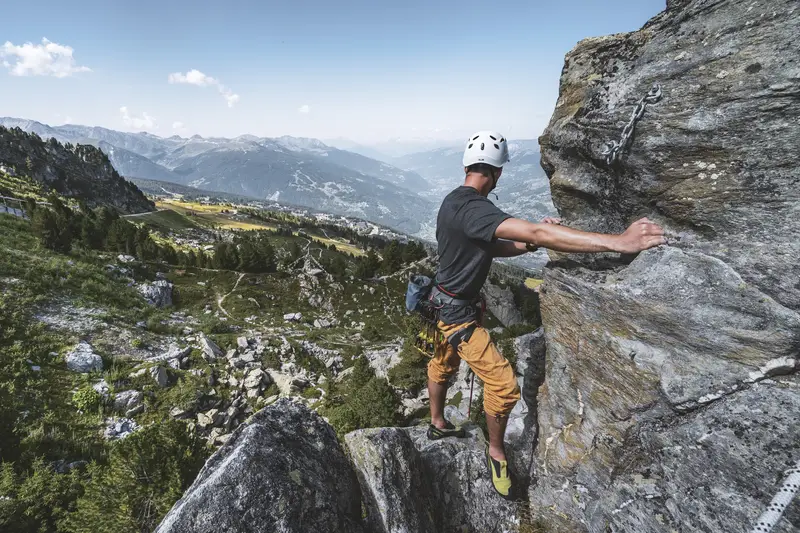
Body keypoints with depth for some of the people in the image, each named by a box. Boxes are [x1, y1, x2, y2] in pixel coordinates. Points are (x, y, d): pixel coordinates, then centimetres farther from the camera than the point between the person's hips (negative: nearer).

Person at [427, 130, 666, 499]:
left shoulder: (455, 201, 3)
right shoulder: (472, 208, -30)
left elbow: (493, 248, 7)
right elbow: (535, 233, -42)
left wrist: (530, 243, -9)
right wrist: (619, 243, -43)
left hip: (445, 301, 10)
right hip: (457, 312, -10)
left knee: (443, 364, 26)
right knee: (503, 384, -4)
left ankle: (438, 424, 50)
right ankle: (496, 452, 21)